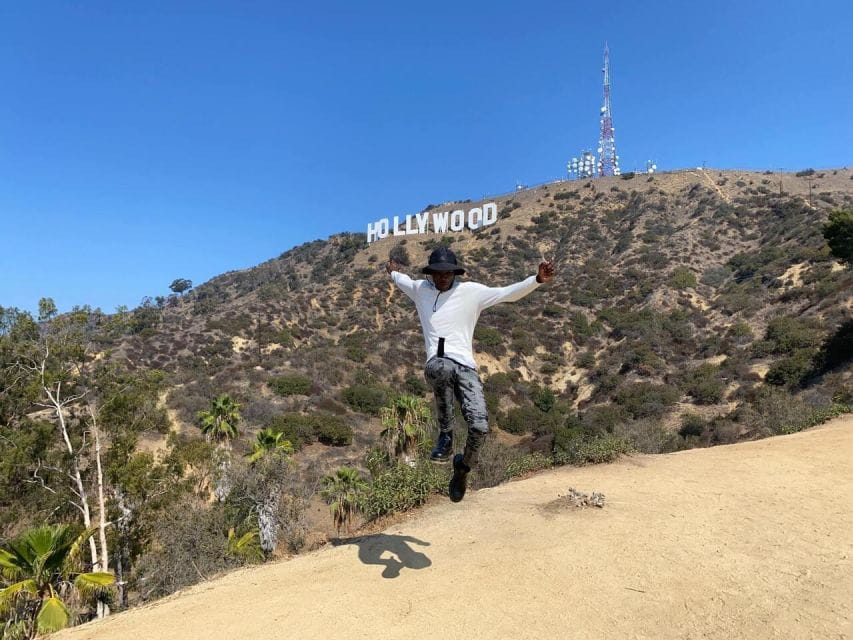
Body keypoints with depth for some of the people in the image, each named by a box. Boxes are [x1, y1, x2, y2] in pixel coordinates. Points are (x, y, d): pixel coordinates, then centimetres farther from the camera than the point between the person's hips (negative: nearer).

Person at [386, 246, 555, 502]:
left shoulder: (471, 291, 9)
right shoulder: (420, 289, 17)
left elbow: (508, 293, 2)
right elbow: (403, 280, 40)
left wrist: (537, 280, -11)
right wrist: (393, 273, 59)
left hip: (467, 367, 0)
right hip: (437, 364, 0)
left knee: (479, 427, -18)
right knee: (442, 367, -41)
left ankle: (463, 466, 18)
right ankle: (445, 436, -20)